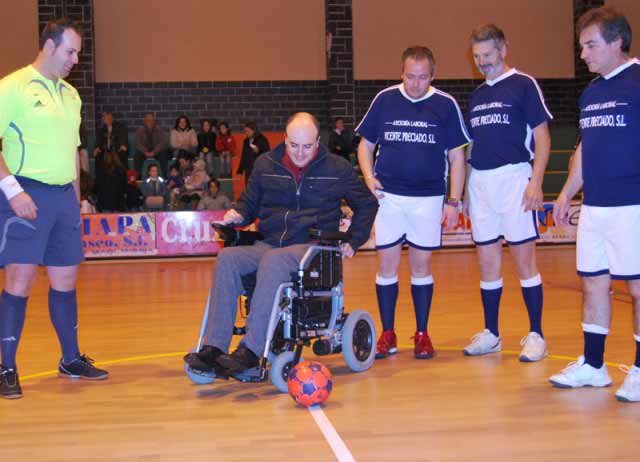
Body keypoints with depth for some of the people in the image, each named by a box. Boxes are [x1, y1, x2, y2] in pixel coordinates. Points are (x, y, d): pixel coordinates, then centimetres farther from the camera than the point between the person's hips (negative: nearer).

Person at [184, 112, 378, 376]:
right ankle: (214, 347, -33)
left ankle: (251, 350, -41)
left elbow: (367, 204, 19)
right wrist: (239, 215, 1)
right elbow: (250, 202, 24)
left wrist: (353, 241, 9)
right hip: (268, 243, 4)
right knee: (227, 259, -28)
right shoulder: (266, 165, 12)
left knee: (273, 261, -38)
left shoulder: (336, 168, 7)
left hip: (313, 246, -3)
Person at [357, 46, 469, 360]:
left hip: (429, 198, -1)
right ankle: (387, 334, 13)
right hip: (388, 196, 1)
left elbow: (457, 157, 4)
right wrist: (369, 177, -6)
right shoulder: (384, 99, 4)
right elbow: (365, 145, 11)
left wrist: (454, 201, -2)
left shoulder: (446, 105, 1)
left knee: (421, 265, 5)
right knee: (387, 264, 1)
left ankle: (422, 334, 16)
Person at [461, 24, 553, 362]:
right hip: (480, 182, 6)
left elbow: (542, 137, -6)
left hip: (513, 178, -6)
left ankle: (536, 335, 3)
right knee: (487, 263, 8)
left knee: (524, 260, -4)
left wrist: (535, 182, -15)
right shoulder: (476, 96, 18)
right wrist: (466, 189, 16)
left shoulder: (524, 85, -1)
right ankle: (491, 334, 17)